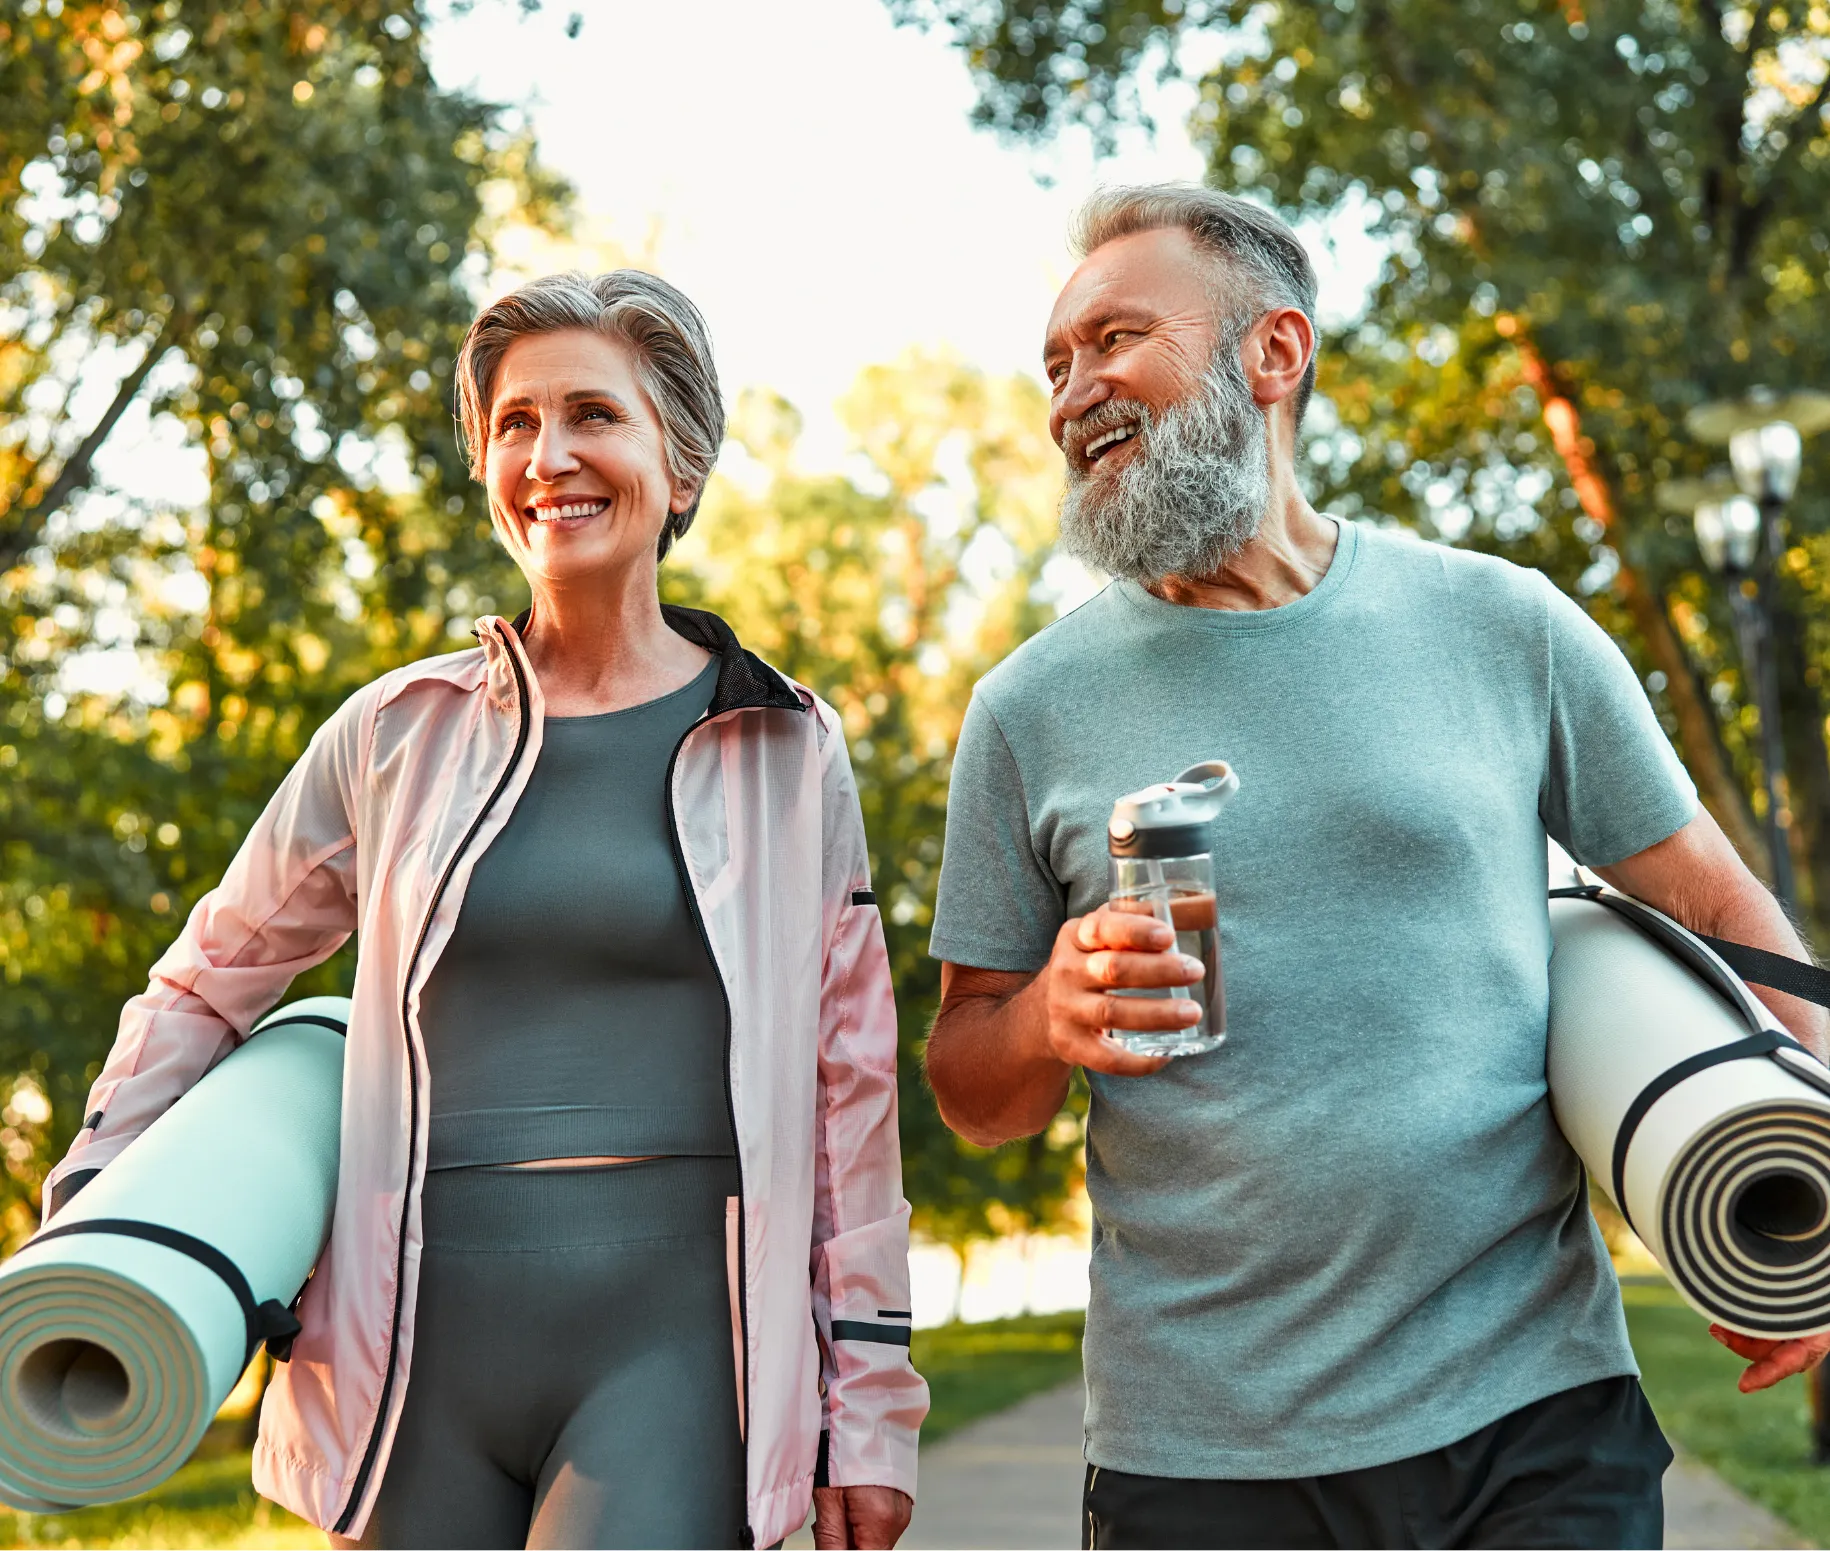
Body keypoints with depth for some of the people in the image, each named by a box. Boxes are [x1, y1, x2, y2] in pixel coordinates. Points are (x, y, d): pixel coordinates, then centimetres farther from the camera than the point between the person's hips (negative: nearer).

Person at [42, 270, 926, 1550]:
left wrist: (871, 1399, 5)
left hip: (672, 1340, -2)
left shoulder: (788, 751, 4)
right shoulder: (397, 734, 7)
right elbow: (209, 984, 18)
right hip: (424, 1348, 2)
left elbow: (851, 1088, 6)